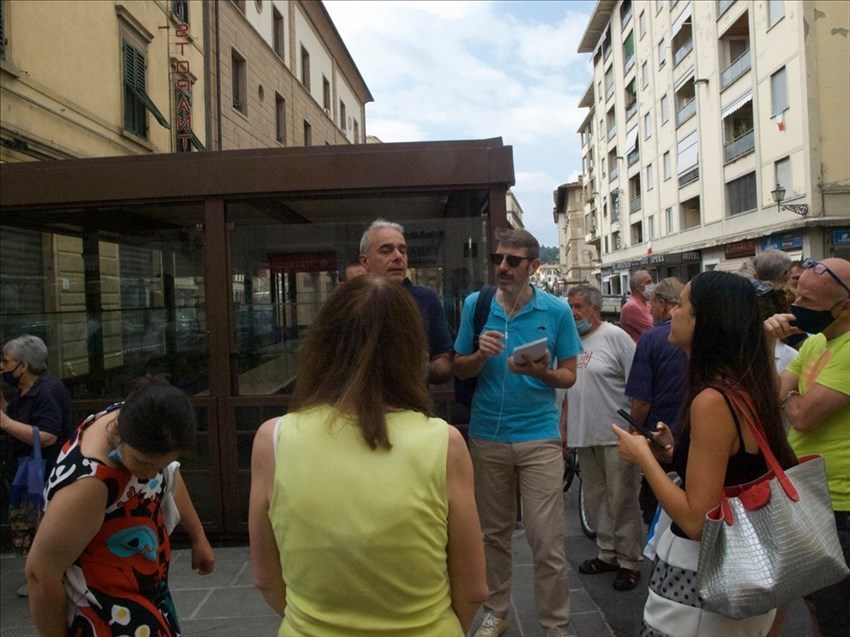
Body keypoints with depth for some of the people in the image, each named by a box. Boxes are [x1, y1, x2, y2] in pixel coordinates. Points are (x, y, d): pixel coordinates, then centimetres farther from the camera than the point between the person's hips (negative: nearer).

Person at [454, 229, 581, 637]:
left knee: (547, 541, 1)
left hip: (539, 437, -2)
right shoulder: (474, 305, 0)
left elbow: (569, 375, 1)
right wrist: (482, 354, -17)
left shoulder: (557, 310, -3)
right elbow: (459, 370, 4)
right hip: (486, 436, 2)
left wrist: (542, 373, -20)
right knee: (493, 532, 15)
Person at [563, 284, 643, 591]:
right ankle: (607, 553, 30)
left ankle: (629, 562, 16)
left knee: (622, 499, 2)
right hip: (584, 436, 7)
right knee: (595, 498, 15)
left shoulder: (615, 337, -8)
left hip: (616, 436, -7)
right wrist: (563, 427, 15)